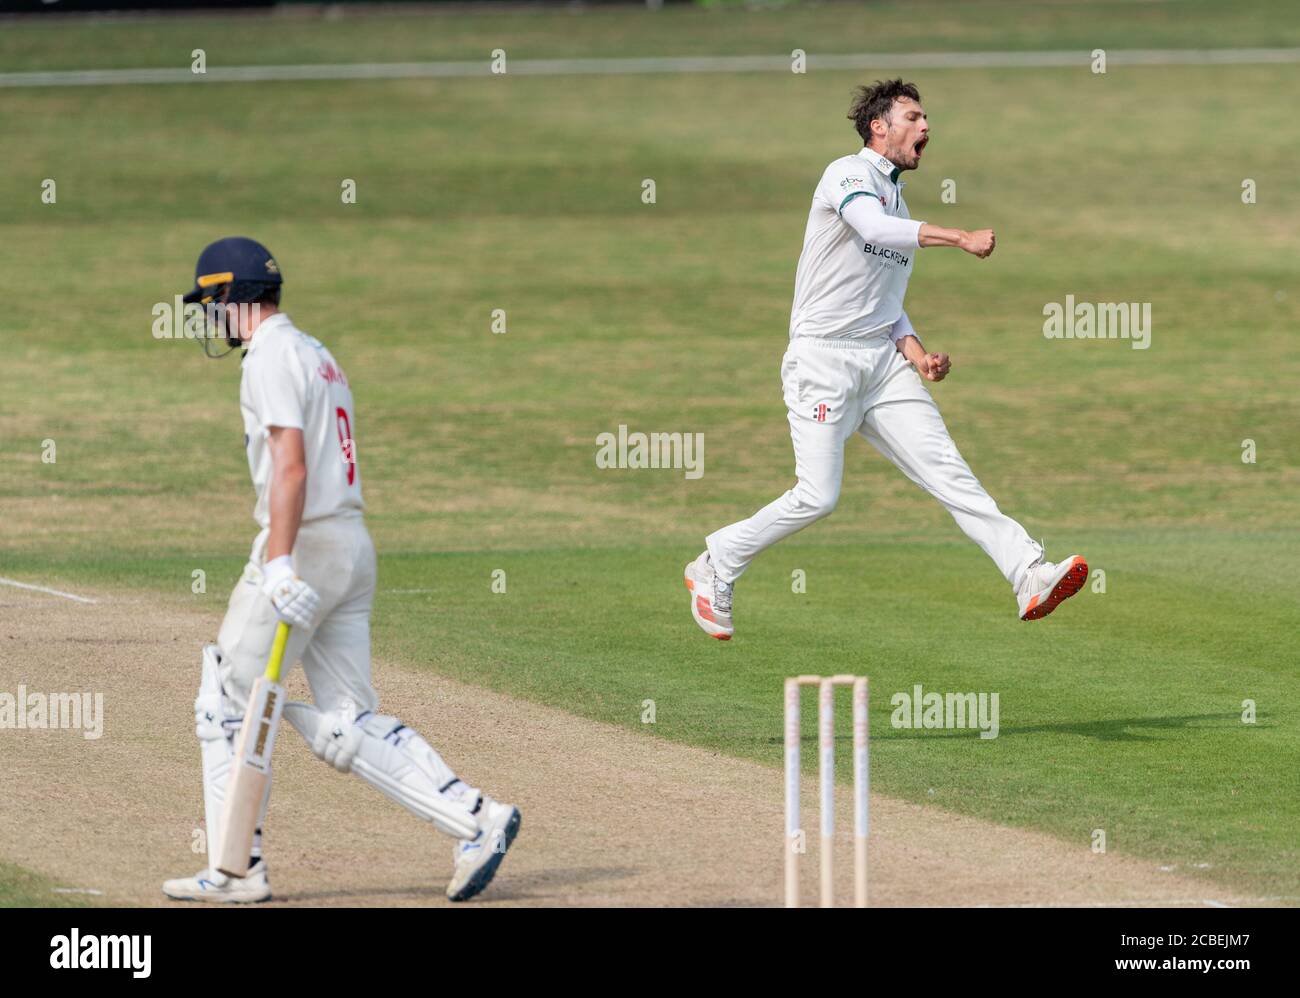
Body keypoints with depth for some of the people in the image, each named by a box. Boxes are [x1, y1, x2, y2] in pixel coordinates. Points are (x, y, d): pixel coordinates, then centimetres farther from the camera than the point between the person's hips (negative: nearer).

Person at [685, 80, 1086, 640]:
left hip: (884, 361, 7)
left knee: (946, 470, -8)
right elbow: (873, 227, -26)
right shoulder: (848, 175, -4)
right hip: (824, 358, -7)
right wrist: (961, 238, -31)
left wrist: (917, 354, 7)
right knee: (818, 497, -12)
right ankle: (714, 569, 8)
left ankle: (1029, 577, -20)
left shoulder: (900, 210, 22)